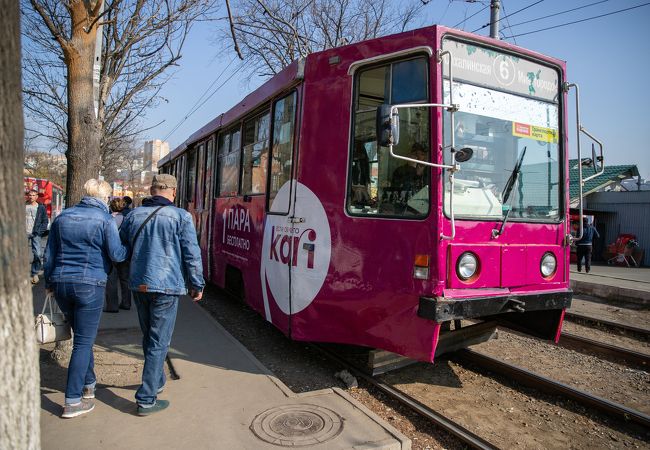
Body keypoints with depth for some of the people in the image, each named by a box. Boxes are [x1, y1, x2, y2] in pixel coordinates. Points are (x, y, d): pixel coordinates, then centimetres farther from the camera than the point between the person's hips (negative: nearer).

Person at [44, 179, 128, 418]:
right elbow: (116, 254, -11)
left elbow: (49, 254, 13)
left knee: (82, 337, 21)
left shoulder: (62, 217, 9)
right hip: (90, 284, -6)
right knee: (83, 342, 2)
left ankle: (89, 385, 33)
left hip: (61, 283, 6)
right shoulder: (105, 220, -9)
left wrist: (49, 283, 21)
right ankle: (72, 402, 5)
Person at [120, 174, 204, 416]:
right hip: (166, 287, -6)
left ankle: (156, 381, 38)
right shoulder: (180, 217, -8)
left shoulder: (133, 215, 8)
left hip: (138, 285, 6)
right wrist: (196, 285, 1)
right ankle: (146, 399, 6)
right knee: (159, 342, 2)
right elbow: (192, 255, -9)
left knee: (149, 337, 22)